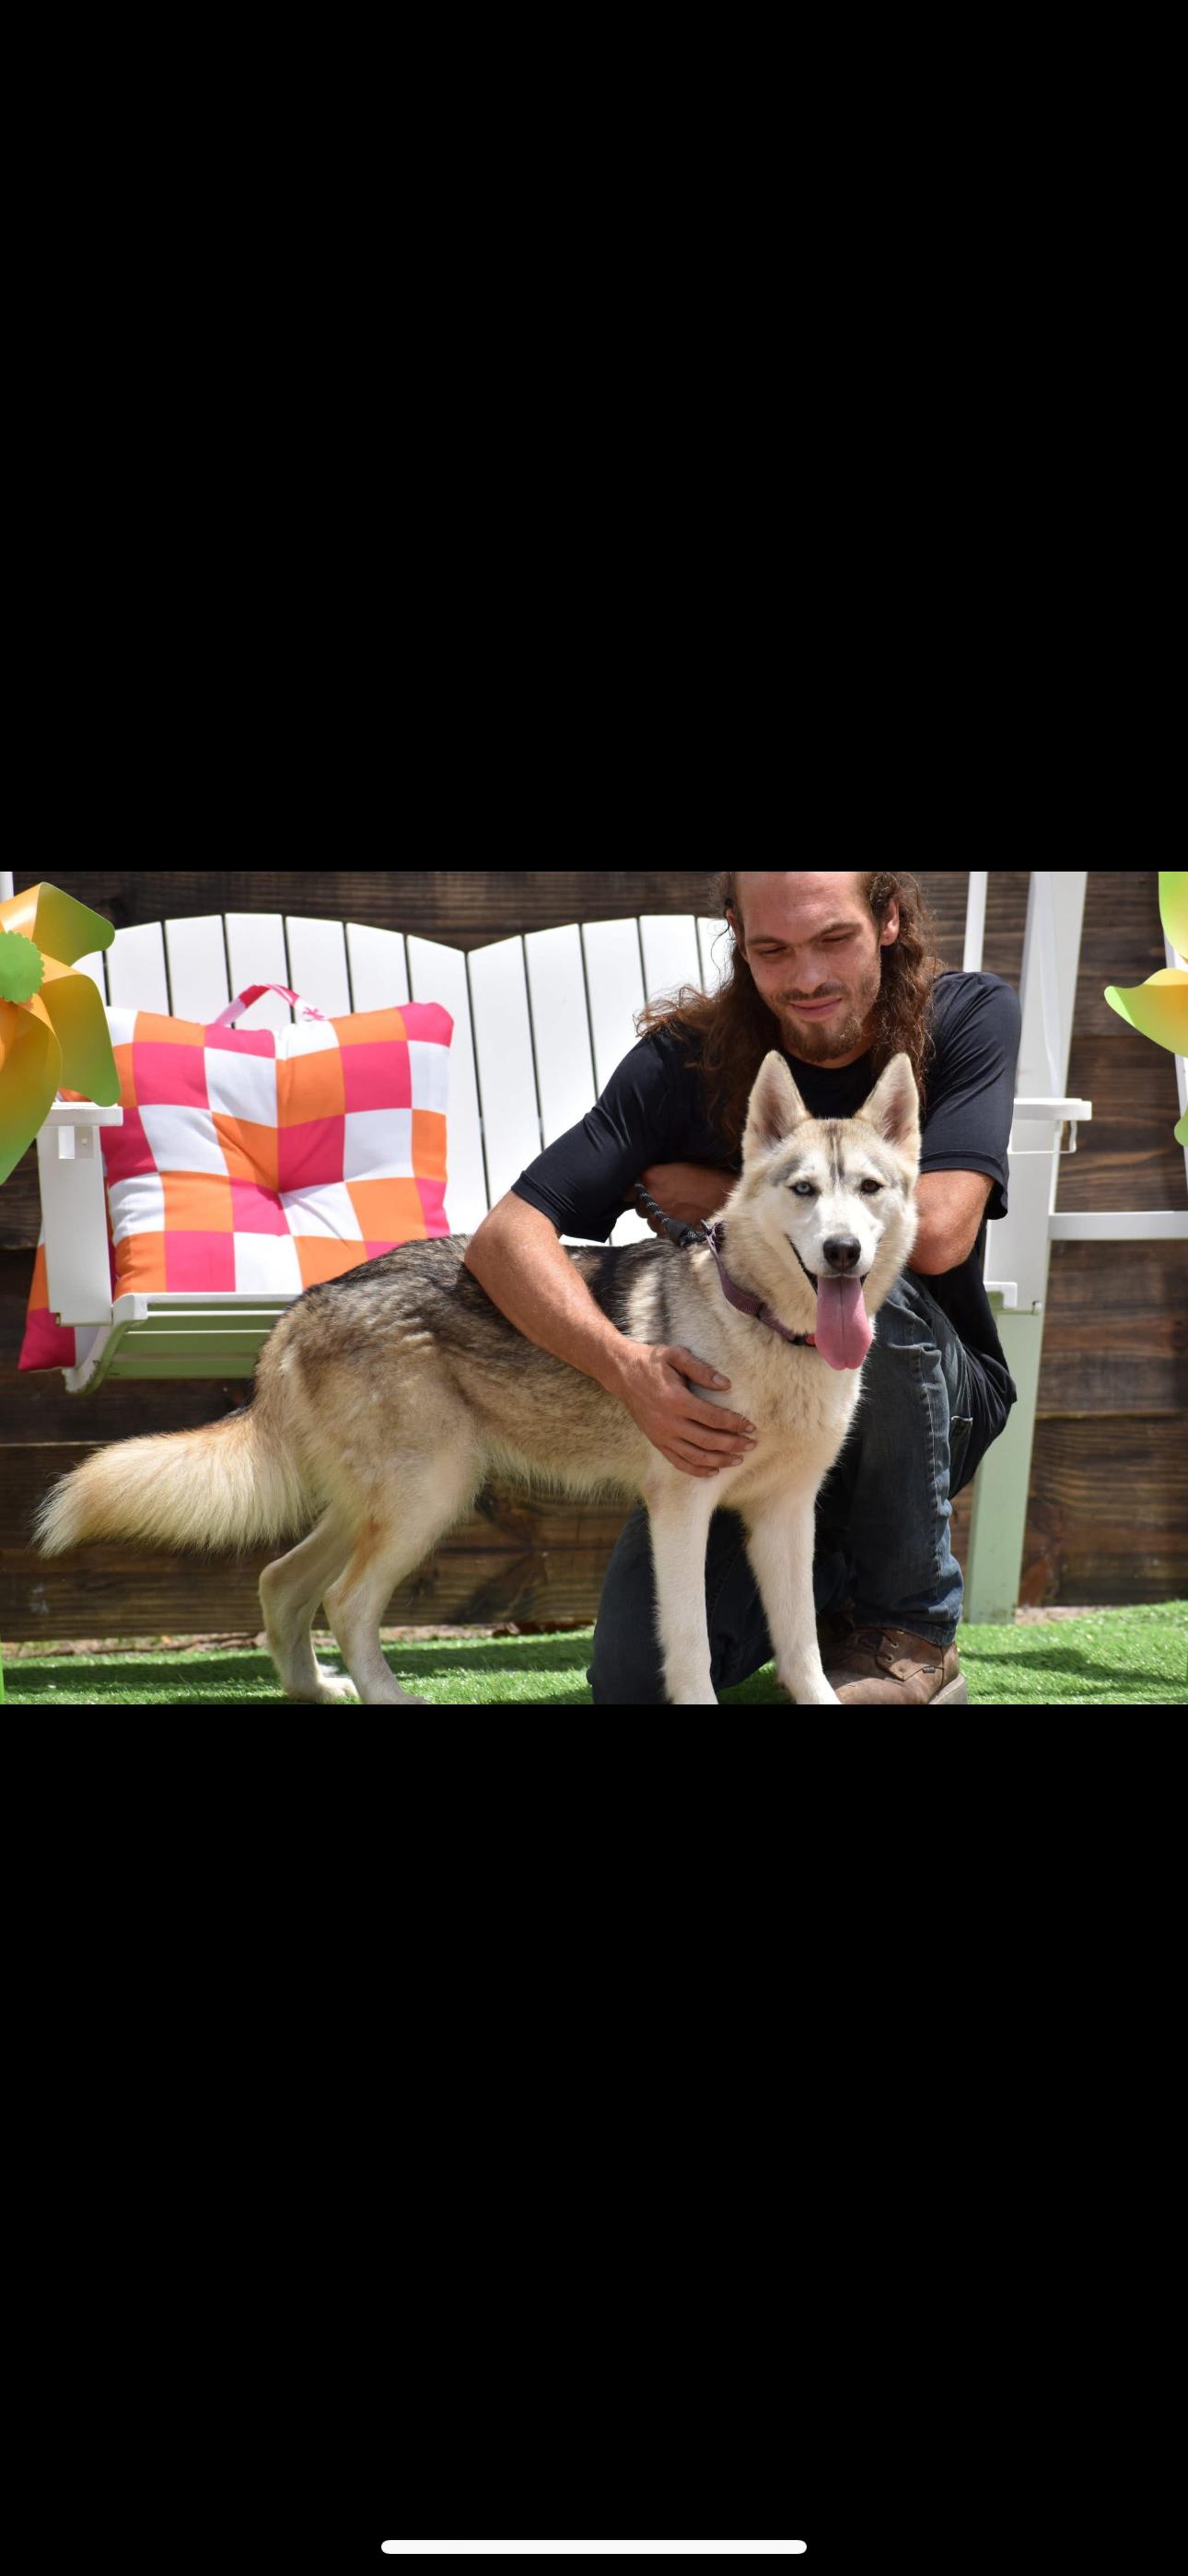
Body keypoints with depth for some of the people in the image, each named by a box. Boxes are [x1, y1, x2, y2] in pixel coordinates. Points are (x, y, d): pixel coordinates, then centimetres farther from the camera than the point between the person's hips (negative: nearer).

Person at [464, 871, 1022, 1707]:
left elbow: (936, 1233, -29)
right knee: (635, 1678, -18)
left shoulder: (972, 1019, -14)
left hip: (933, 1409, -1)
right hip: (740, 1418, 1)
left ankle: (916, 1625, -15)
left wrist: (712, 1195, -17)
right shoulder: (686, 1062, -13)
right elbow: (506, 1238, -18)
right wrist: (628, 1365, -37)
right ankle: (830, 1581, 14)